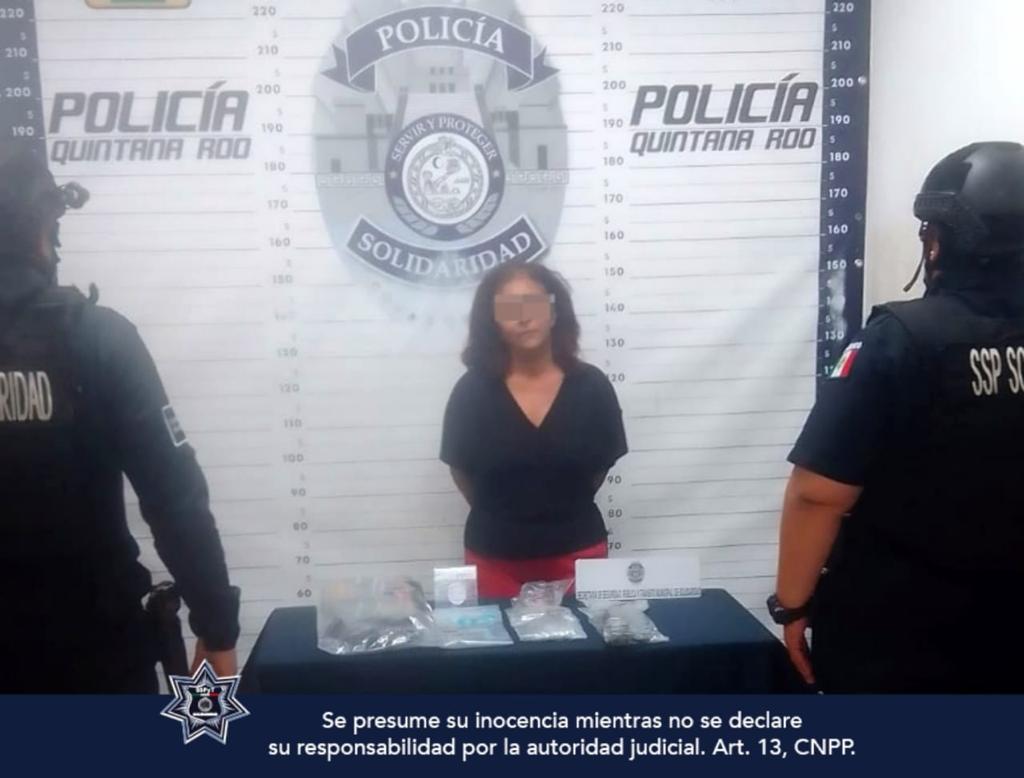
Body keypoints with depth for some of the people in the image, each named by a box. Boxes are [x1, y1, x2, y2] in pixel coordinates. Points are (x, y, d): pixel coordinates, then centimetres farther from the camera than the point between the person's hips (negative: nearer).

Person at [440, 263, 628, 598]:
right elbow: (460, 468, 3)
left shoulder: (591, 386, -7)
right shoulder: (471, 391, -9)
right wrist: (503, 513, 9)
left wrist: (561, 507, 10)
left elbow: (602, 464, 5)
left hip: (577, 550, 1)